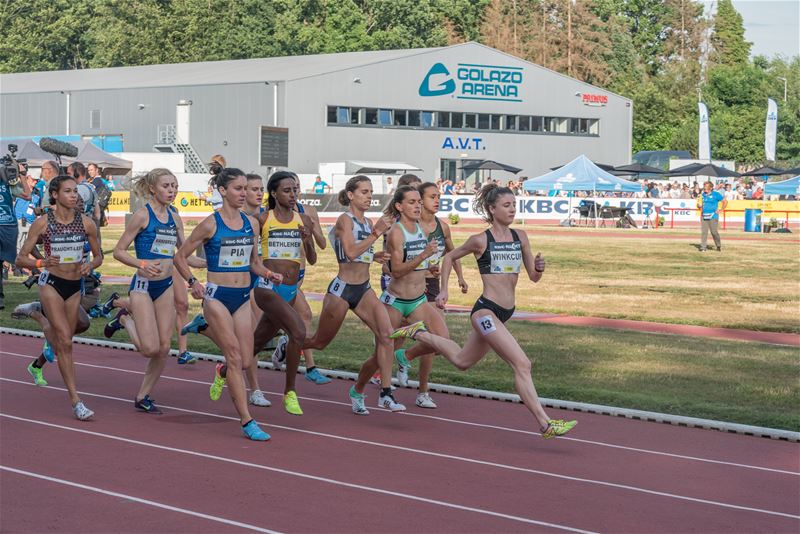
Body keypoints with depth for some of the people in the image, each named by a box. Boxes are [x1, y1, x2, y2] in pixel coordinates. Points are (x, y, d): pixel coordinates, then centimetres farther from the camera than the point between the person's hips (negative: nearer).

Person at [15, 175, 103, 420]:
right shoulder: (42, 223, -9)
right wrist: (41, 262, -25)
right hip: (51, 283, -4)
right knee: (65, 342, -15)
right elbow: (21, 258, -5)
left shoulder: (86, 223, -2)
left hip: (75, 286, 4)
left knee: (62, 342, 16)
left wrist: (90, 266, -12)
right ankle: (75, 400, -14)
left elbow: (98, 255, 11)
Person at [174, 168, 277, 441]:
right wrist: (193, 282, -15)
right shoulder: (210, 224, -7)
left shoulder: (251, 223, 8)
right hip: (217, 296, -5)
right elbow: (180, 257, -1)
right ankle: (247, 421, -7)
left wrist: (267, 274, 0)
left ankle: (222, 373, 39)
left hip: (242, 297, 5)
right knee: (234, 357, -11)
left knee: (245, 361, 3)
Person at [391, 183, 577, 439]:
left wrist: (539, 268, -12)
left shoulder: (520, 237, 7)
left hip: (504, 313, 8)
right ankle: (545, 424, -16)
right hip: (486, 311, -8)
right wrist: (444, 291, 4)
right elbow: (450, 257, 8)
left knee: (462, 360, 25)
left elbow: (533, 277, 10)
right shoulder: (480, 240, -8)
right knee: (522, 364, -17)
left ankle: (419, 334, 42)